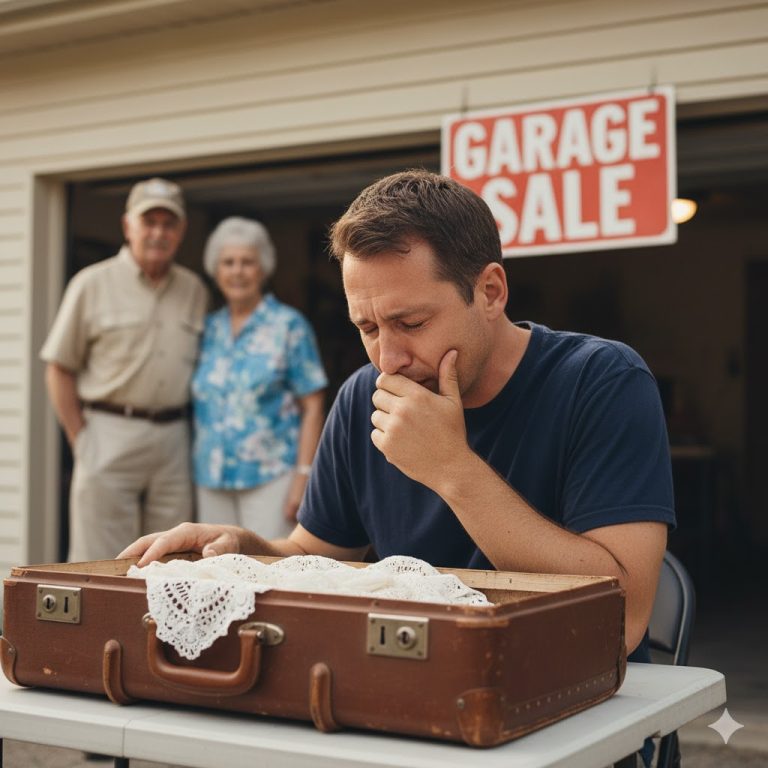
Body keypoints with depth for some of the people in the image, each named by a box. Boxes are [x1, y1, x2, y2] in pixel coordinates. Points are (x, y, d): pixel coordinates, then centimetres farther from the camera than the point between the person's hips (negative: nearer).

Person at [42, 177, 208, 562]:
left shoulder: (194, 290, 12)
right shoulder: (93, 284, 1)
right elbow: (59, 369, 2)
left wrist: (186, 432, 5)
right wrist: (80, 438, -3)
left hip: (173, 439, 4)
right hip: (110, 435, -3)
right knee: (100, 568, -3)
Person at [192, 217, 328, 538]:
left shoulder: (289, 326, -2)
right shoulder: (209, 329, 11)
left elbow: (312, 408, -5)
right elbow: (199, 405, 16)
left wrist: (304, 475, -12)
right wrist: (196, 469, 10)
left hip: (271, 476, -5)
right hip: (212, 479, 5)